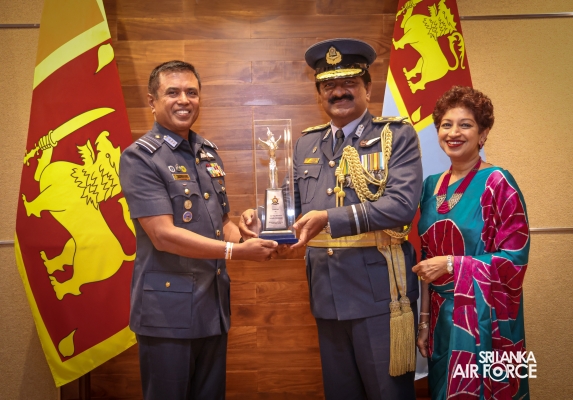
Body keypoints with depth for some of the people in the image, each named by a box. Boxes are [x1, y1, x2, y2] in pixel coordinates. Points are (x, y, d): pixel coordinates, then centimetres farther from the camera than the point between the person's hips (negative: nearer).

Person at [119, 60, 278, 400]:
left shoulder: (209, 153, 11)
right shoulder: (139, 158, -11)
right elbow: (163, 235, -20)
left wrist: (252, 242, -5)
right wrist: (236, 251, -22)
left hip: (216, 305, 7)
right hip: (168, 309, -6)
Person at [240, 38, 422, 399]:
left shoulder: (397, 135, -5)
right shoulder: (307, 144, 11)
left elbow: (403, 203, -18)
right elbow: (293, 205, 15)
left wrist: (331, 218, -25)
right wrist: (260, 219, -7)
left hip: (380, 293, -5)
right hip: (327, 295, 5)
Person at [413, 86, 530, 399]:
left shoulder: (497, 182, -11)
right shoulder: (432, 185, 6)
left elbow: (515, 258, -14)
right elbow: (428, 258, 9)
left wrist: (451, 264, -17)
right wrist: (424, 319, 8)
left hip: (484, 319, -5)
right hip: (442, 316, 6)